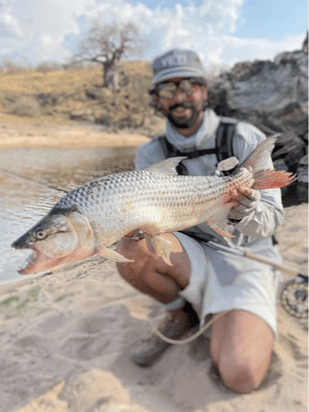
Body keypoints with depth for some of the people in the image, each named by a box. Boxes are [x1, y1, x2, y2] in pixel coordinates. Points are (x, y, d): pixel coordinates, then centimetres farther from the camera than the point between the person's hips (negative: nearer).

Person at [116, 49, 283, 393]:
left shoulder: (245, 139, -9)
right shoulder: (151, 154, 1)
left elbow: (271, 219, -9)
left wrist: (244, 214, -33)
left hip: (245, 257, -2)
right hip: (191, 258, 3)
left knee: (239, 375, -25)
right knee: (131, 250, -30)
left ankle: (221, 319, 12)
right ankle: (182, 313, 2)